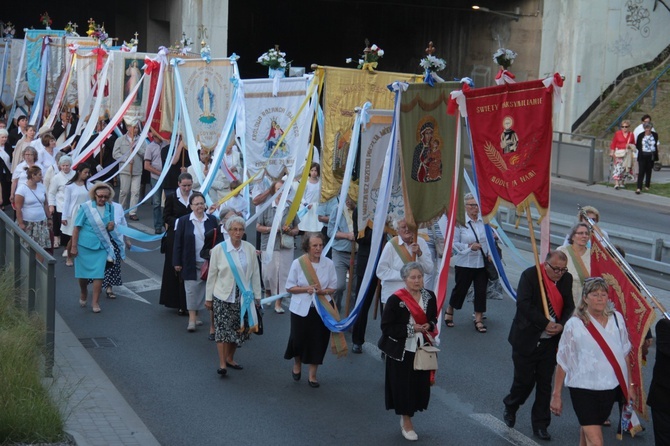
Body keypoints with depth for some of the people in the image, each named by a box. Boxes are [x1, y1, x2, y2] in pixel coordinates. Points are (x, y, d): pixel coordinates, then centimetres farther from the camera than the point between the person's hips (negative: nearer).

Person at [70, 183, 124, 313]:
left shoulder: (110, 208, 1)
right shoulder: (85, 207, -11)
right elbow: (77, 228, -9)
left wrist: (111, 227, -13)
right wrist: (74, 246, -12)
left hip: (101, 246, 2)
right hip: (84, 246, -2)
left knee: (98, 274, -3)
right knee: (83, 274, 11)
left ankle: (95, 302, 7)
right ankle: (83, 294, 38)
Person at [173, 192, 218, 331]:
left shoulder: (212, 220, 3)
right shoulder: (183, 221, -3)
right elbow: (178, 243, -2)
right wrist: (177, 262, -4)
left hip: (208, 262, 2)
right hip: (191, 263, -2)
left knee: (202, 289, 9)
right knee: (191, 289, -3)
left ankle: (195, 314, 21)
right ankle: (192, 319, -1)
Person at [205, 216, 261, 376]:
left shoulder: (250, 249, -1)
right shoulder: (218, 249, -7)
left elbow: (255, 273, 5)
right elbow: (212, 275, -1)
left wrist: (257, 296, 7)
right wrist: (208, 298, 1)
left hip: (243, 296, 3)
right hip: (223, 296, -3)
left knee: (238, 329, 9)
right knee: (223, 328, -7)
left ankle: (230, 358, 26)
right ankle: (222, 364, -5)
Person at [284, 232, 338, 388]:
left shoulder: (328, 263, -5)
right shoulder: (298, 263, -8)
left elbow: (333, 287, 2)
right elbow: (290, 287, -4)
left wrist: (322, 291, -19)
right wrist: (306, 289, -19)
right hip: (301, 308, -1)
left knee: (318, 341, 4)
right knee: (299, 339, 6)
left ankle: (312, 375, 19)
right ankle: (297, 364, 38)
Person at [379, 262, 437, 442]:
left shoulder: (429, 297, 1)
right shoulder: (395, 299, -14)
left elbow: (433, 319, 15)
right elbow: (386, 327, -14)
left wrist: (429, 326, -8)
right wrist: (410, 329, -19)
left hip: (422, 349, 4)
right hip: (401, 351, -4)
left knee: (420, 384, 7)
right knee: (403, 386, 3)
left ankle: (406, 415, 29)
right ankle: (406, 422, 21)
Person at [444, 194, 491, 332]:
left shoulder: (483, 220, 0)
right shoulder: (459, 222, -12)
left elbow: (489, 239, 12)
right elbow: (454, 243, -9)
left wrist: (489, 254, 1)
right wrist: (469, 247, -20)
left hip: (482, 263, 3)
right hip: (464, 263, -3)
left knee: (481, 291, 3)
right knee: (460, 289, 10)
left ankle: (478, 320, 14)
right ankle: (449, 311, 35)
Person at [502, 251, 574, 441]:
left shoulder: (566, 279, 1)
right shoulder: (530, 275, -14)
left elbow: (569, 306, 6)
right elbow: (523, 304, -22)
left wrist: (561, 325, -13)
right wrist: (546, 323, -24)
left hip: (550, 340, 4)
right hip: (527, 339, -4)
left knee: (545, 384, 7)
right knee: (524, 381, 3)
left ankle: (540, 425, 17)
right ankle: (510, 408, 33)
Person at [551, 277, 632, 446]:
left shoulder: (616, 319, 1)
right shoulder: (574, 325, -10)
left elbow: (625, 353, 12)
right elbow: (562, 362, -5)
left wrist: (629, 385, 16)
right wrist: (556, 395, -2)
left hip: (611, 388, 4)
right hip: (584, 389, -4)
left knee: (587, 430, 18)